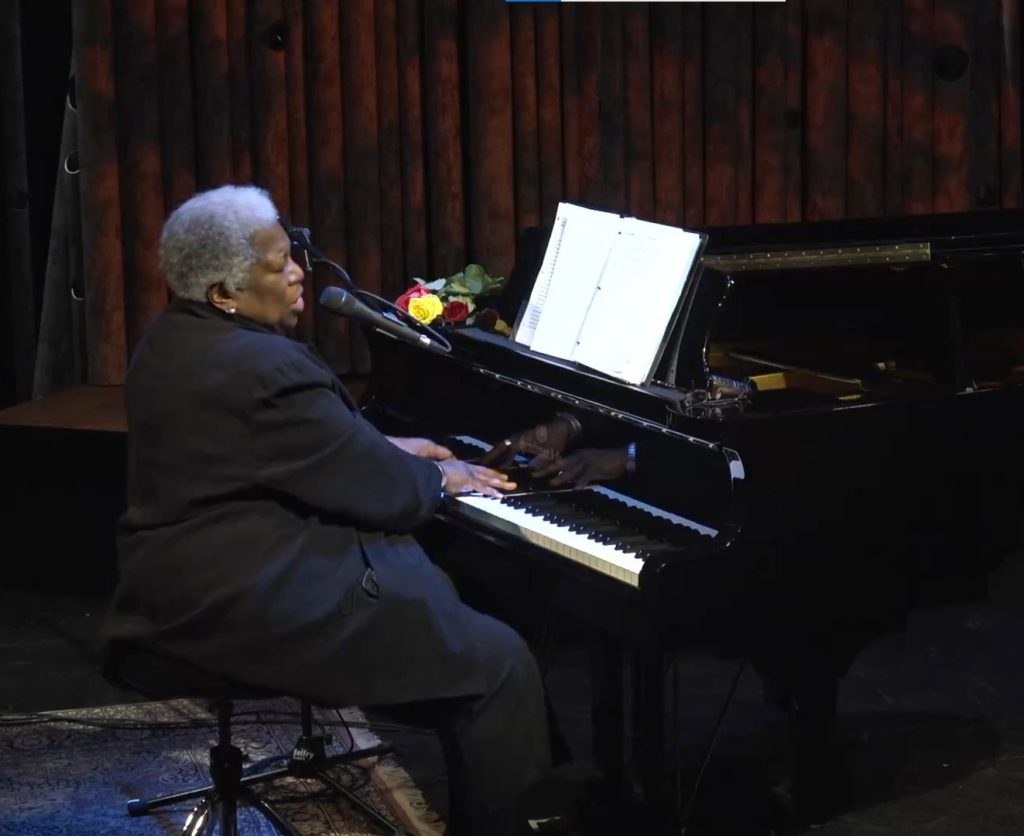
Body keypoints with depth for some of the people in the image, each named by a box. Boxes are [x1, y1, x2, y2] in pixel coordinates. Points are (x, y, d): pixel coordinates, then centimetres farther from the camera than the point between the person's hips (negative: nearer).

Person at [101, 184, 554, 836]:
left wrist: (383, 450, 18)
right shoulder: (265, 369, -23)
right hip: (258, 606, -11)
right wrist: (439, 478, 4)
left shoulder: (174, 341, 9)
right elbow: (380, 491, -15)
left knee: (437, 593, 26)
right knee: (499, 665, -6)